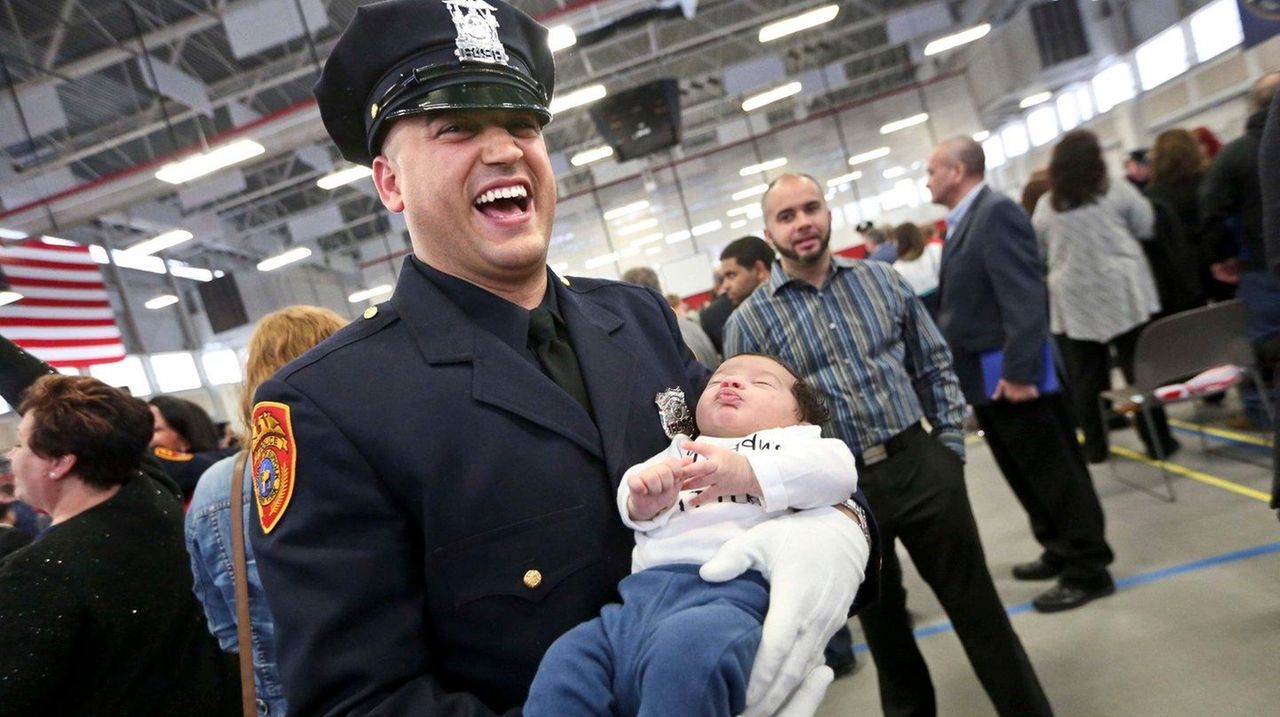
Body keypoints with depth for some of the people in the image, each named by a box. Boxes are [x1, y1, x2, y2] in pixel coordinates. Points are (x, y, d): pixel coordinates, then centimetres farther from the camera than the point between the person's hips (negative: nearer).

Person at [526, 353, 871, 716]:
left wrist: (750, 473, -12)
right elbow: (628, 497, 23)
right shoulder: (679, 450, 36)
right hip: (645, 589, 5)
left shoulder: (793, 439, 23)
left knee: (685, 648, -36)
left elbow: (837, 469, 2)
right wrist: (642, 501, -3)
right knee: (563, 666, -18)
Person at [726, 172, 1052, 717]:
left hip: (921, 466, 2)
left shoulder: (883, 280, 5)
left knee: (977, 607, 12)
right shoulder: (748, 322, -3)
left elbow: (935, 367, 10)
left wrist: (950, 443, 2)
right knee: (882, 623, 15)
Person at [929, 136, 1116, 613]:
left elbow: (1024, 297, -22)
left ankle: (1088, 569, 14)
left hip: (1012, 373, -10)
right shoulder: (965, 221, 15)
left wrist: (1019, 371, -25)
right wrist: (957, 369, 19)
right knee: (1024, 473, 19)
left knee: (1055, 471, 2)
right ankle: (1060, 551, 33)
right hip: (985, 375, 10)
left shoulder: (997, 212, -15)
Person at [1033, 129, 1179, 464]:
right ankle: (1157, 441, 6)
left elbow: (1039, 252, 12)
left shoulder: (1045, 205, 2)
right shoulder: (1117, 190, -1)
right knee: (1140, 367, 3)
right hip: (1121, 291, -1)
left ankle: (1095, 445, 13)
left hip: (1074, 301, 2)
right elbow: (1146, 228, 7)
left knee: (1085, 375, 7)